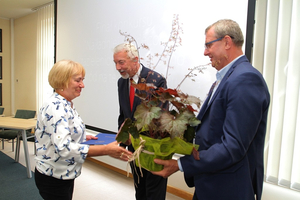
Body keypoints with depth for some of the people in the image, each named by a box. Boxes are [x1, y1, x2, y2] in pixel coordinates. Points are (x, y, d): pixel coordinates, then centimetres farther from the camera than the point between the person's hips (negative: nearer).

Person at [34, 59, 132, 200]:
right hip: (53, 177, -9)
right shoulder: (55, 107, -25)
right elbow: (64, 147, -34)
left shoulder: (67, 104, 5)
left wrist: (83, 137, 0)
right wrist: (106, 150, -35)